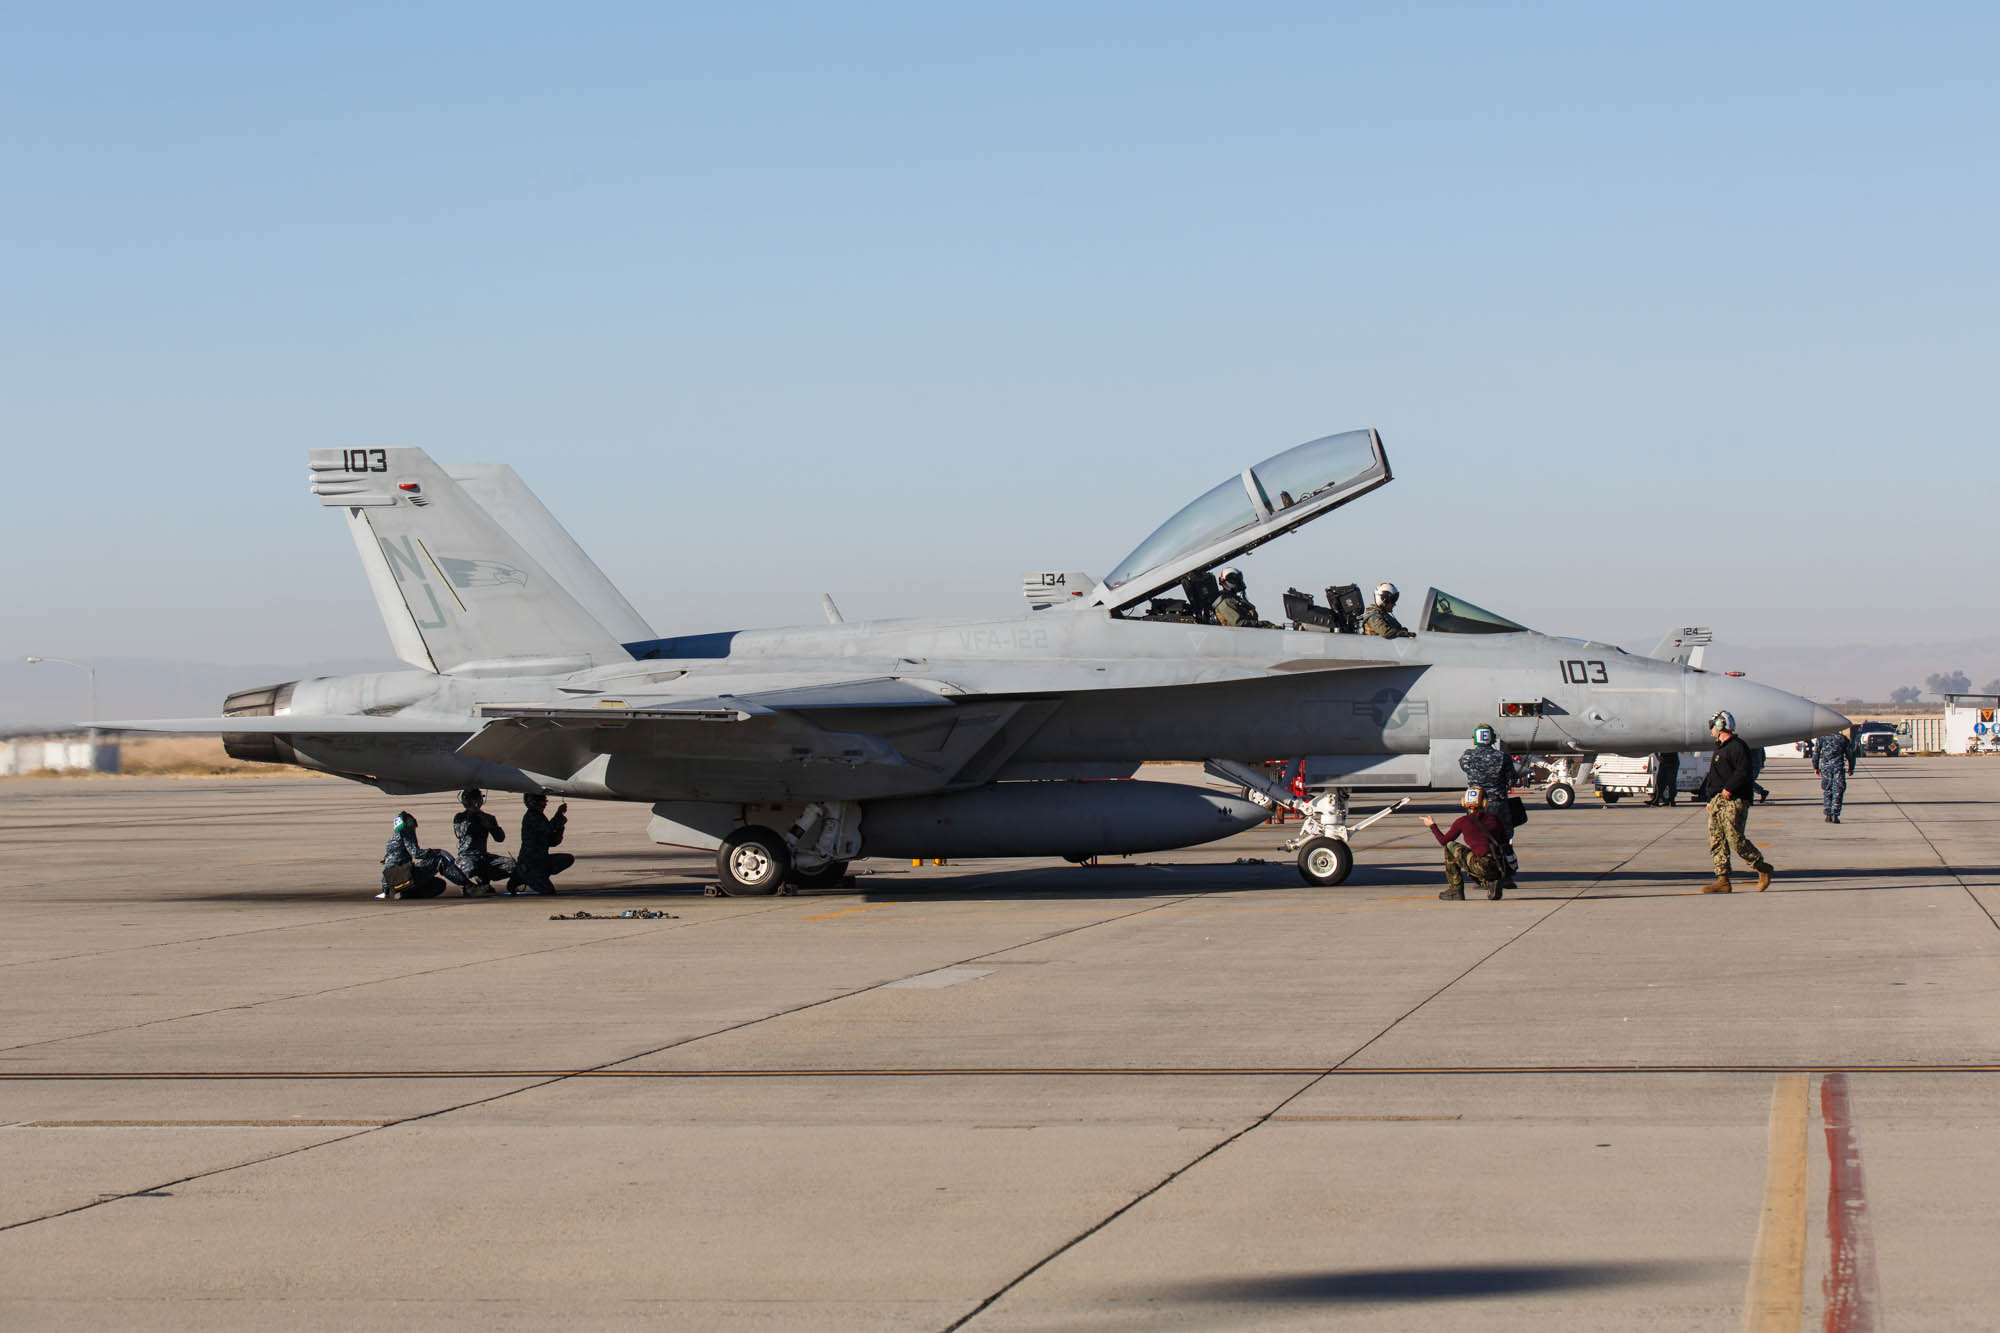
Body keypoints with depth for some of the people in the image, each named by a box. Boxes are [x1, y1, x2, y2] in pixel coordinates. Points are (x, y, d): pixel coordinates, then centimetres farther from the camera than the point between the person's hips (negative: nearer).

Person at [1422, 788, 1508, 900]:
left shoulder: (1463, 821, 3)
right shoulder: (1493, 819, 13)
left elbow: (1443, 841, 16)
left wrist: (1432, 825, 32)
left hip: (1483, 866, -5)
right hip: (1498, 869, 5)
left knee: (1450, 846, 15)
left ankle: (1455, 890, 14)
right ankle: (1492, 883, 8)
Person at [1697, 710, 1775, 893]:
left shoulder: (1737, 746, -9)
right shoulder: (1720, 748, 22)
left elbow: (1743, 772, -20)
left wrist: (1729, 788, -22)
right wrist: (1711, 799, 21)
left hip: (1733, 801, -10)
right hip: (1718, 800, 10)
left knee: (1735, 838, -11)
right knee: (1716, 840, 3)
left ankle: (1763, 868, 5)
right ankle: (1723, 880, 4)